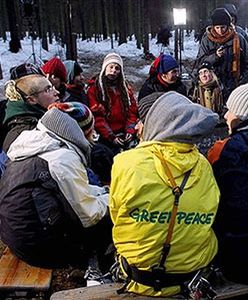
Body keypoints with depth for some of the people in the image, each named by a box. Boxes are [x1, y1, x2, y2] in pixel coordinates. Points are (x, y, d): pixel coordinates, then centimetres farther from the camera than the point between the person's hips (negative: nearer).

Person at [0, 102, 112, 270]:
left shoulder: (34, 143, 5)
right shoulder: (65, 158, -22)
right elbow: (89, 216, -15)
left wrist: (104, 191, 15)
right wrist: (111, 198, 3)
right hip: (40, 248, -9)